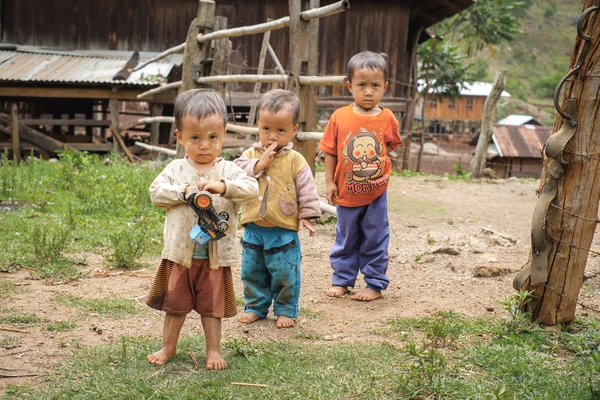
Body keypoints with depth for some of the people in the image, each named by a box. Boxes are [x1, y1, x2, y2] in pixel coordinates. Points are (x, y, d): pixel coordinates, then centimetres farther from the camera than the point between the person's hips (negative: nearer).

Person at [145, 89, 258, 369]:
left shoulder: (228, 170, -2)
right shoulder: (176, 169, 0)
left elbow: (251, 188, -16)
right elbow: (156, 192, -8)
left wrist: (223, 186, -31)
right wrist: (183, 191, -22)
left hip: (215, 255, -1)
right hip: (180, 252, 1)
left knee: (212, 305, 10)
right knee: (175, 303, 14)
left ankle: (213, 350, 23)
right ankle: (168, 347, 30)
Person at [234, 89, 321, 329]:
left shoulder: (295, 161, -6)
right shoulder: (250, 155, 1)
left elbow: (306, 190, -2)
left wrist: (306, 215, -6)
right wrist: (258, 164, -19)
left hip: (284, 231, -3)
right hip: (253, 229, 3)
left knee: (285, 273, 5)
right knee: (252, 271, 14)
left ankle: (285, 310, 20)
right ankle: (255, 306, 29)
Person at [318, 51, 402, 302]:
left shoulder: (387, 119, -6)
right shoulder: (340, 117, -8)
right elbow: (330, 151, -1)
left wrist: (374, 163, -3)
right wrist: (329, 181, -3)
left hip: (376, 194, 0)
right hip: (346, 192, 0)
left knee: (375, 240, 8)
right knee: (345, 239, 15)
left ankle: (375, 283, 19)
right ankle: (341, 280, 27)